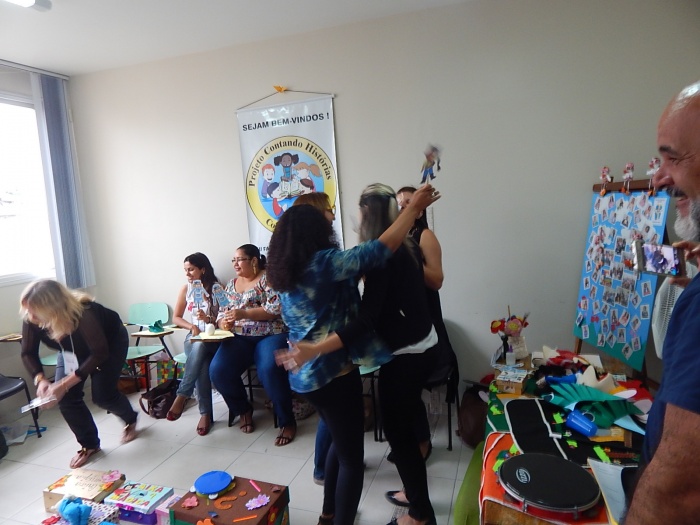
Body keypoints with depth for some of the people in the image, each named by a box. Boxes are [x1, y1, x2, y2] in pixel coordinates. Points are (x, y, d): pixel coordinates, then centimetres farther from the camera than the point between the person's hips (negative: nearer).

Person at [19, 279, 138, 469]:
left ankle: (131, 420, 26)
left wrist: (64, 384, -36)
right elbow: (28, 353, -12)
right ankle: (90, 445, 13)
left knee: (103, 395, -8)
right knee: (66, 397, -7)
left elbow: (100, 353, -33)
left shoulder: (82, 314, -43)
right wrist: (40, 379, -30)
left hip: (110, 341, -5)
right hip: (73, 349, 5)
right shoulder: (31, 320, -28)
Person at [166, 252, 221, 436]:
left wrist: (208, 319, -21)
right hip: (193, 338, 2)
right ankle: (206, 413, -30)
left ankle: (182, 396, -32)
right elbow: (176, 317, 11)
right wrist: (192, 326, -8)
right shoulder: (186, 289, 7)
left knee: (200, 347, -39)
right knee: (202, 364, -33)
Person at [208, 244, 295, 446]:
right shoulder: (231, 284, 18)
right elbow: (222, 312, 19)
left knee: (269, 369, -34)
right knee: (217, 370, -20)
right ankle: (243, 409, 9)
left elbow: (277, 308, -14)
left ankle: (287, 422, -12)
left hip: (270, 335, -5)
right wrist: (223, 322, -6)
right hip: (239, 338, 6)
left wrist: (244, 313, -19)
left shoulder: (268, 278, -2)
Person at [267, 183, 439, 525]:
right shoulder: (322, 263, -20)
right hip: (333, 376, -9)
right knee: (352, 458, 9)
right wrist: (414, 208, -13)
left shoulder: (285, 272, 5)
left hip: (305, 375, 9)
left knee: (341, 442, 28)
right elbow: (379, 250, -22)